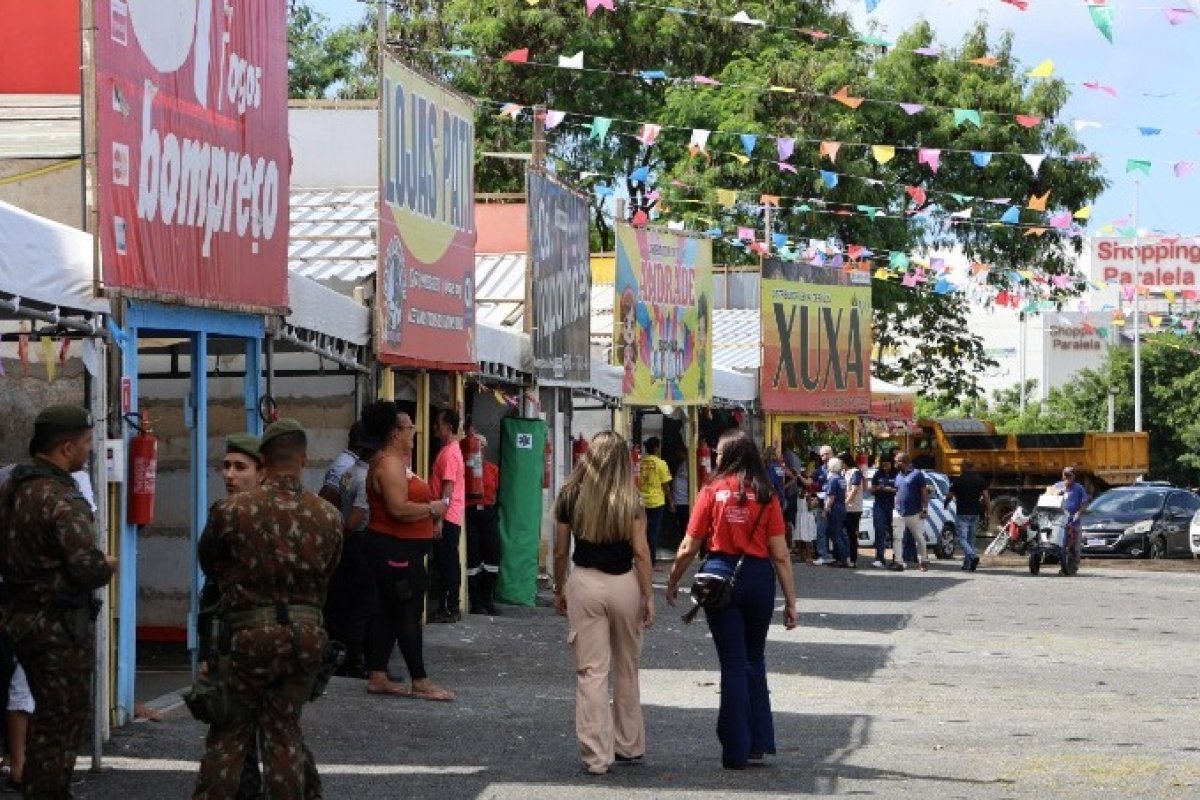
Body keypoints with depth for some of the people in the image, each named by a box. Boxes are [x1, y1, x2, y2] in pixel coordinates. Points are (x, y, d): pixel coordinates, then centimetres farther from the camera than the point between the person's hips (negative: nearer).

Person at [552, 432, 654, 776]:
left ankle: (596, 756, 0)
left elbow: (560, 551, 3)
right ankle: (629, 747, 26)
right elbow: (641, 551, -6)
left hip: (584, 583, -1)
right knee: (626, 670, 16)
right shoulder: (630, 499, -4)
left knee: (591, 672, 2)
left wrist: (559, 590, 17)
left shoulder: (570, 496, -2)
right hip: (624, 583, 1)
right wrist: (648, 596, 0)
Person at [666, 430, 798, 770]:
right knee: (754, 659, 19)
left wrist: (672, 583, 14)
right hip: (759, 578, 1)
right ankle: (759, 742, 20)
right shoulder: (766, 497, 0)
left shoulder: (712, 492, -2)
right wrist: (790, 601, 3)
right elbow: (781, 555, -2)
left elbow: (688, 548, -1)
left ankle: (736, 751, 8)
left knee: (733, 662, 6)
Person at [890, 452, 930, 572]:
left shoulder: (917, 474, -5)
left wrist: (924, 509, -12)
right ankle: (898, 562, 0)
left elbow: (924, 492, -6)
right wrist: (896, 508, 12)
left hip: (914, 513, -6)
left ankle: (923, 561, 15)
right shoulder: (898, 475, 15)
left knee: (919, 538, 4)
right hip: (899, 513, 6)